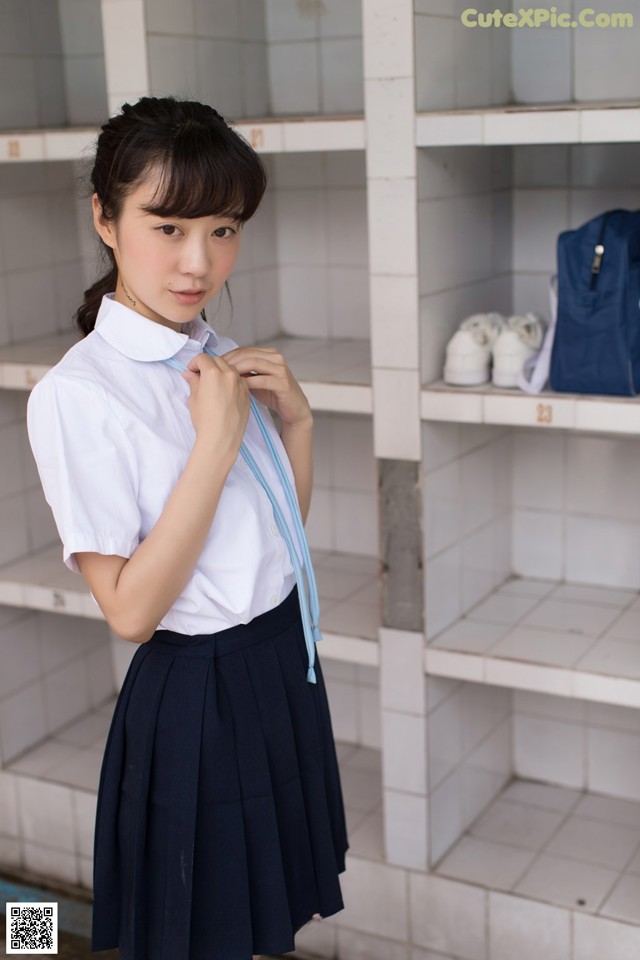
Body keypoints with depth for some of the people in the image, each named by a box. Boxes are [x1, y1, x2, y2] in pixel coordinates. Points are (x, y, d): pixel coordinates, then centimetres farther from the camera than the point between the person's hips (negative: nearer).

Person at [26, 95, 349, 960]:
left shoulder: (219, 360, 1)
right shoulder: (75, 395, -20)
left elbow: (283, 530, 8)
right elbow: (130, 610, -22)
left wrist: (296, 418, -8)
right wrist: (217, 442, -25)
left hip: (284, 661, 7)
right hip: (194, 690, -6)